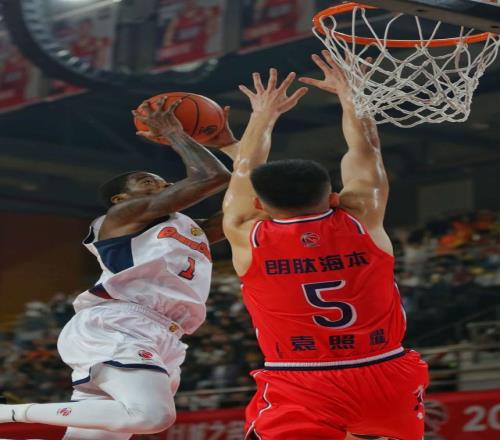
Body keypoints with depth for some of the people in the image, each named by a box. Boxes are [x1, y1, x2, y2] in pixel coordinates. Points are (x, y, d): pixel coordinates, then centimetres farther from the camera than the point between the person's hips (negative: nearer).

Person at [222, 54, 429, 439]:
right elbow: (365, 152, 19)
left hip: (300, 386, -3)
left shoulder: (246, 236, 0)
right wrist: (348, 94, 34)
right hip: (387, 377, 3)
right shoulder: (362, 220, 1)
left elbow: (245, 169, 20)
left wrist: (264, 115, 36)